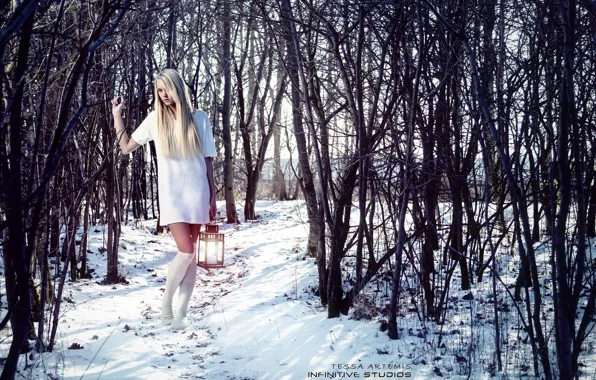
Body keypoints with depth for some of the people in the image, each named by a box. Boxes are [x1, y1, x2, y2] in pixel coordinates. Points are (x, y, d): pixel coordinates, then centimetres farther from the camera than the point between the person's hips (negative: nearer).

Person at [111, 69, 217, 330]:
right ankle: (166, 300, 9)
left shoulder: (199, 118, 4)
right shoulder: (155, 119, 5)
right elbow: (126, 147, 13)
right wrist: (116, 114, 9)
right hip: (171, 195, -1)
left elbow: (208, 161, 7)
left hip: (197, 193, 1)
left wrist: (213, 197, 6)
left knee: (192, 254, 2)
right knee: (186, 251, -13)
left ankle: (181, 313, 9)